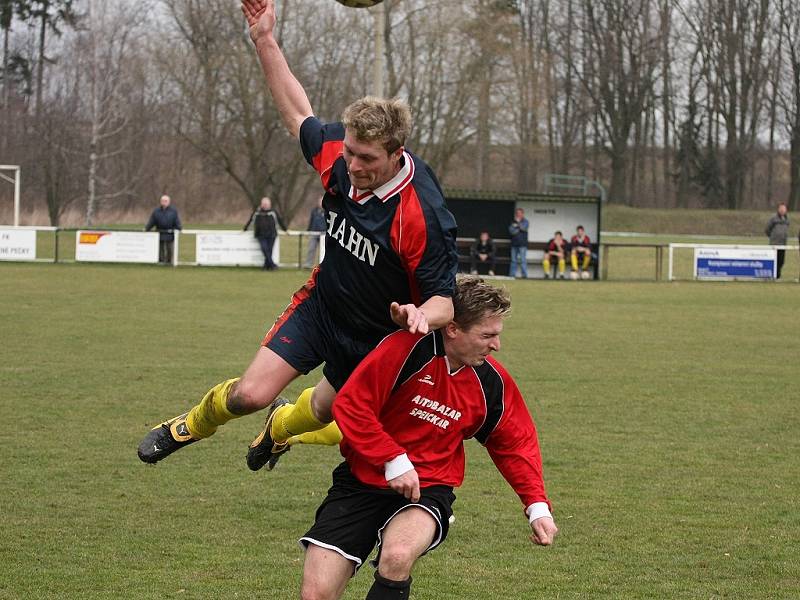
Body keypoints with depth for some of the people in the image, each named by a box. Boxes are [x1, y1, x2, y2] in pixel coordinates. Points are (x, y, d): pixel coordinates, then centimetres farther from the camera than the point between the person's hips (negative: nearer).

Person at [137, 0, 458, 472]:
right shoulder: (336, 152, -18)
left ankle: (282, 425, 58)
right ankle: (192, 426, 24)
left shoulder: (424, 215, -32)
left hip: (377, 336, -2)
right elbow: (299, 116, 4)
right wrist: (265, 40, 0)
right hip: (321, 304, 3)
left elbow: (446, 299, -25)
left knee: (323, 411, 20)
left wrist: (422, 316, -49)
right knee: (250, 394, -10)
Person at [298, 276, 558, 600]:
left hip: (427, 490, 1)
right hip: (361, 480, -1)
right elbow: (349, 405, -16)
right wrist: (393, 460, -22)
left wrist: (538, 506, 3)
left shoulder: (492, 381, -2)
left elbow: (516, 444, 13)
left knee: (397, 557, -34)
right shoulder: (405, 349, -17)